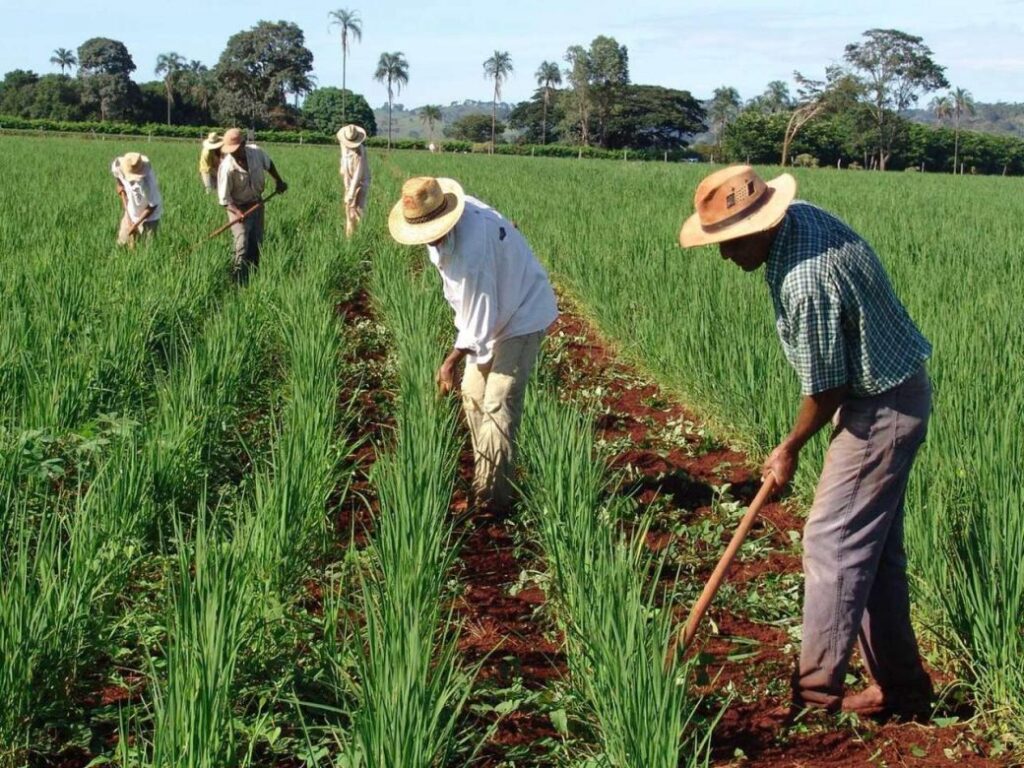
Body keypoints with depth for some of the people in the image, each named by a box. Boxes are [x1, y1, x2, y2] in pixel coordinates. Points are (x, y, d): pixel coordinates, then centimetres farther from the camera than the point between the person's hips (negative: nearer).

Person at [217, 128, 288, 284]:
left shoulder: (256, 152, -16)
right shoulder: (227, 167, -28)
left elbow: (268, 164, 9)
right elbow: (224, 198, -22)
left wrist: (279, 181, 15)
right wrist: (237, 212, -35)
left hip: (257, 204, 5)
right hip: (238, 207, -5)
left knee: (257, 243, 13)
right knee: (242, 245, -14)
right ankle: (240, 282, -11)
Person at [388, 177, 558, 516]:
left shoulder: (473, 251, -38)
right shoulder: (453, 210, -13)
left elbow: (480, 324, -30)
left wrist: (451, 361, -18)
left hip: (523, 315, -10)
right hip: (493, 313, 10)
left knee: (498, 405, -13)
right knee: (473, 394, 12)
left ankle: (494, 497, -7)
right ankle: (483, 480, 23)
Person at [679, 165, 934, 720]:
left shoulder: (806, 282, -30)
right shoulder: (798, 216, -1)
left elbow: (825, 388, -19)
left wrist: (789, 450, -2)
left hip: (882, 407, -10)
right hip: (892, 389, 10)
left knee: (832, 543, -6)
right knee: (875, 548, 13)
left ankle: (815, 690, 2)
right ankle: (901, 687, 21)